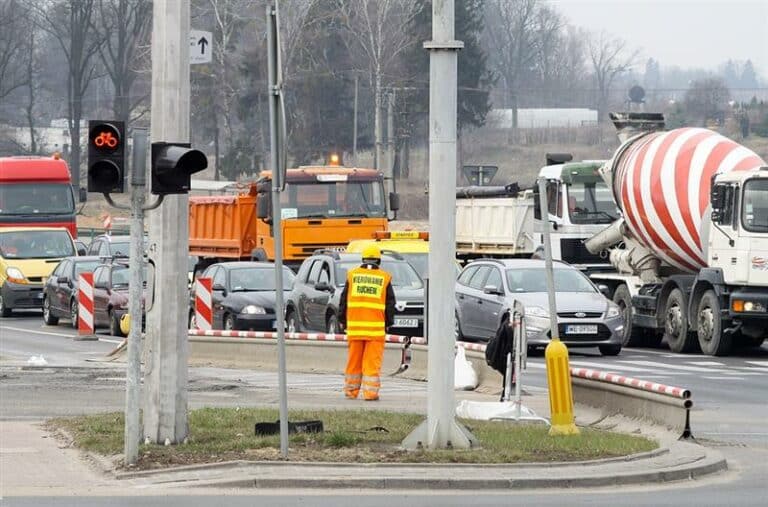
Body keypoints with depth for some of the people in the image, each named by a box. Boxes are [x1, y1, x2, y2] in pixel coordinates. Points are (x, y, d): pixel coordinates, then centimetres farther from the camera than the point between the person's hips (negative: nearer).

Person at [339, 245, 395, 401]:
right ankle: (370, 392, -4)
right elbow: (390, 303, 4)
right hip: (376, 327, -2)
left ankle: (351, 391, 15)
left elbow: (344, 300, 6)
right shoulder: (384, 278, 1)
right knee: (372, 361, -1)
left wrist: (343, 320, 14)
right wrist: (388, 323, 13)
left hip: (355, 325, 2)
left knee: (354, 360, 10)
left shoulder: (352, 275, 4)